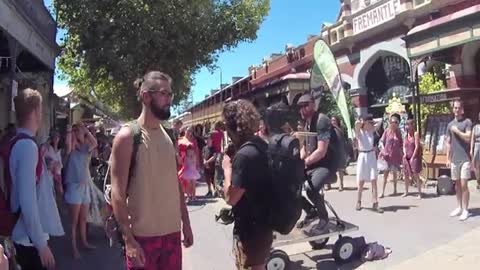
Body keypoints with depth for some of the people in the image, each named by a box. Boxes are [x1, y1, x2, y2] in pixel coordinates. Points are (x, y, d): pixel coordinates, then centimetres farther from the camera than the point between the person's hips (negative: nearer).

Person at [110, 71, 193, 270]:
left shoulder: (168, 135, 7)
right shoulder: (128, 136, -11)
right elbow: (118, 193, -13)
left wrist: (186, 223, 11)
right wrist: (128, 239, -16)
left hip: (172, 231, 6)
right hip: (142, 235, -5)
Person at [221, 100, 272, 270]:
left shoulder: (244, 155, -26)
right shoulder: (260, 145, 4)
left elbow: (230, 197, -24)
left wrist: (227, 167, -13)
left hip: (249, 229, -9)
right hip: (262, 224, 9)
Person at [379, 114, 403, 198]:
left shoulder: (398, 132, 2)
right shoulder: (387, 131, -3)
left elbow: (401, 144, 8)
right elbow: (382, 142, 0)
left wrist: (402, 154, 4)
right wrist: (383, 152, -9)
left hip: (396, 155, 2)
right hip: (387, 155, -2)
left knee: (395, 173, 12)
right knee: (385, 173, -3)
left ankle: (395, 190, 25)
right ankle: (383, 192, 0)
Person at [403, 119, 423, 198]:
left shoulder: (416, 134, -7)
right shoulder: (406, 135, 11)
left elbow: (417, 146, -12)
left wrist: (412, 157, -14)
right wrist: (405, 153, -5)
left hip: (415, 157, -6)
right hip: (407, 158, 6)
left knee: (416, 175, -8)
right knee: (406, 175, 10)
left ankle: (420, 193, -2)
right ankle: (406, 192, 21)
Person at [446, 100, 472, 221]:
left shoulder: (467, 122, -2)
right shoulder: (450, 124, 12)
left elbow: (468, 138, -15)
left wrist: (456, 130, -7)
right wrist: (448, 158, 9)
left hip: (464, 159, -5)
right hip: (454, 159, 5)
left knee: (463, 185, -6)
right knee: (457, 185, 11)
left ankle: (465, 210, 1)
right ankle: (459, 207, 20)